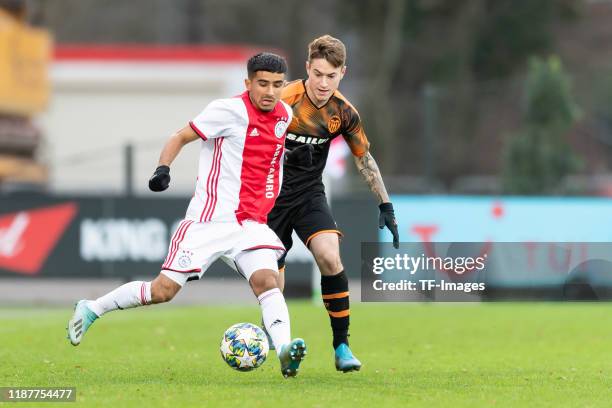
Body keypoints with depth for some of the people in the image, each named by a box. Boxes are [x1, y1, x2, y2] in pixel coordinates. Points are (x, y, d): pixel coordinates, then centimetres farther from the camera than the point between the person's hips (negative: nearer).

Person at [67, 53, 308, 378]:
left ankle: (284, 351, -37)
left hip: (250, 225, 5)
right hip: (209, 220, -5)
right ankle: (91, 309, 16)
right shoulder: (229, 110, -12)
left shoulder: (284, 115, 7)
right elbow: (181, 137, -6)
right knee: (163, 291, -3)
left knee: (267, 281, -21)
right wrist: (162, 169, -21)